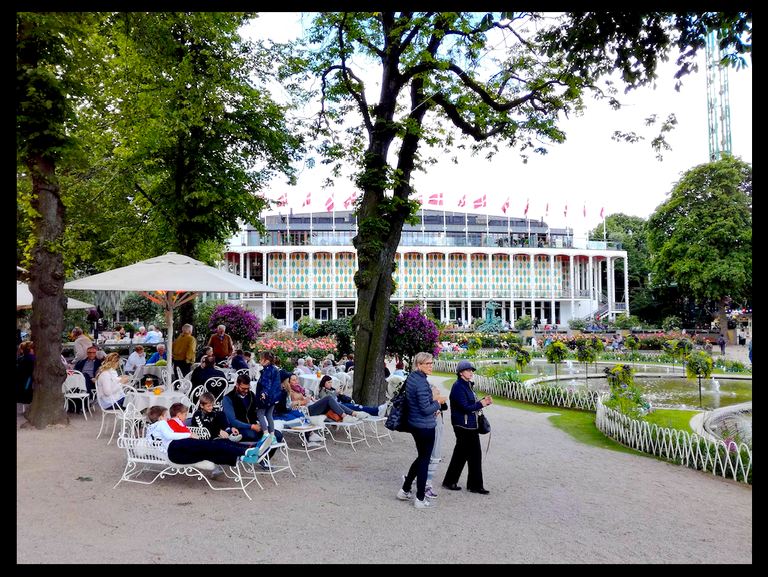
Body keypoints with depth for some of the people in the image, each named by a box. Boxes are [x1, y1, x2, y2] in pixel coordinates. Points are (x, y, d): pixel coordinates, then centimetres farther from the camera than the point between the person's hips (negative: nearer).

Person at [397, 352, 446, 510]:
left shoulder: (411, 378, 5)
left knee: (421, 457, 23)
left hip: (413, 424, 9)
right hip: (425, 426, -9)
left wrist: (432, 399, 11)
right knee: (424, 461, 4)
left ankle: (405, 490, 29)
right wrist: (438, 402, -6)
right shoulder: (422, 383, -25)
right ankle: (420, 499, 15)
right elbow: (426, 409, -22)